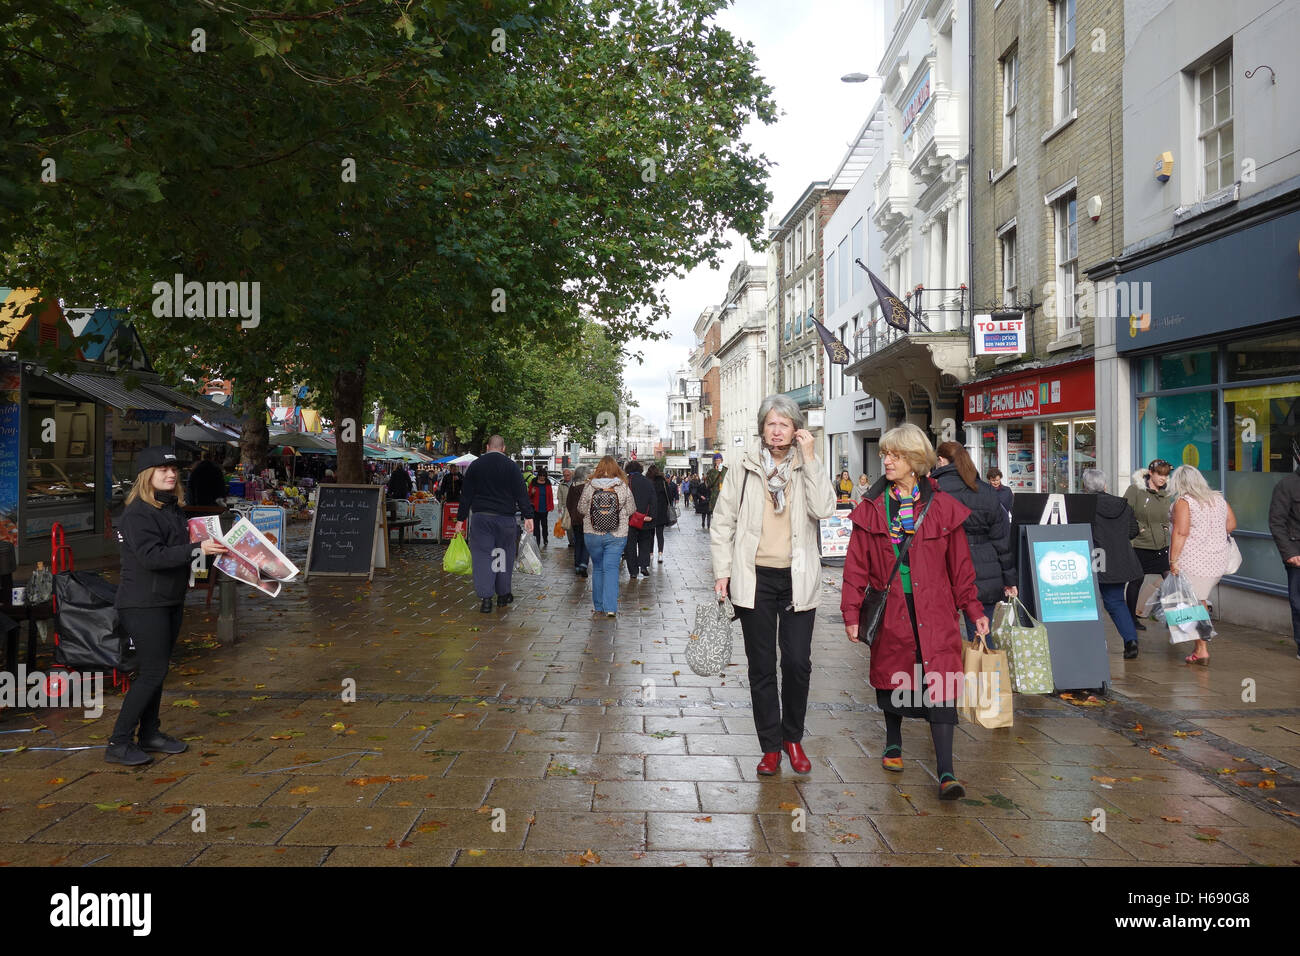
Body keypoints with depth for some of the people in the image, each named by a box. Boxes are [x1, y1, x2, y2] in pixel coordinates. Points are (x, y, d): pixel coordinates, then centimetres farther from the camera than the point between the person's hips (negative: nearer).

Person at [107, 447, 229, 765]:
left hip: (170, 601, 9)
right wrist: (197, 549, -32)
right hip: (143, 604, -9)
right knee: (153, 671, -9)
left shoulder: (173, 508, 12)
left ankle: (150, 733, 26)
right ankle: (119, 743, 0)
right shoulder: (137, 513, -16)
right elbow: (152, 556, -27)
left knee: (158, 669, 14)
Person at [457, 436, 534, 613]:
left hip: (480, 517, 1)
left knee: (482, 555, 1)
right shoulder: (511, 466, -1)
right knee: (505, 555, 12)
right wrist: (528, 516, -3)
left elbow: (466, 494, 7)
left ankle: (486, 598, -6)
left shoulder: (474, 465, 6)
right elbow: (521, 493, -5)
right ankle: (503, 595, 21)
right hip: (505, 518, -1)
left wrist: (461, 518, 11)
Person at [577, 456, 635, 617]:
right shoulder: (623, 487, -5)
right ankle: (610, 608, -10)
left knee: (597, 568, 13)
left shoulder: (589, 487, -5)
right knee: (611, 568, 0)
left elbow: (581, 509, 2)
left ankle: (599, 607, 18)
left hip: (592, 534, 1)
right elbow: (631, 510, 2)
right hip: (617, 535, -1)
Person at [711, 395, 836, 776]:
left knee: (798, 663, 2)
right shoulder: (746, 469, 3)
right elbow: (723, 521, 6)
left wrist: (810, 458, -14)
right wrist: (722, 570, 0)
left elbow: (824, 508, -14)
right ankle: (770, 746, 18)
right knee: (761, 667, 6)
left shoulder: (808, 468, 4)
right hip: (756, 578, 0)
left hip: (798, 578, 0)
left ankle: (793, 737, 23)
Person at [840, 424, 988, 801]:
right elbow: (857, 565, 4)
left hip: (935, 613, -1)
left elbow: (960, 564, 7)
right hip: (890, 611, 2)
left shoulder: (942, 507, 1)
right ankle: (893, 743, 40)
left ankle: (946, 773, -6)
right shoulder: (871, 508, 3)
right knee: (891, 676, 14)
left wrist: (974, 609, 6)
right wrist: (852, 612, -1)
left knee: (940, 685, -8)